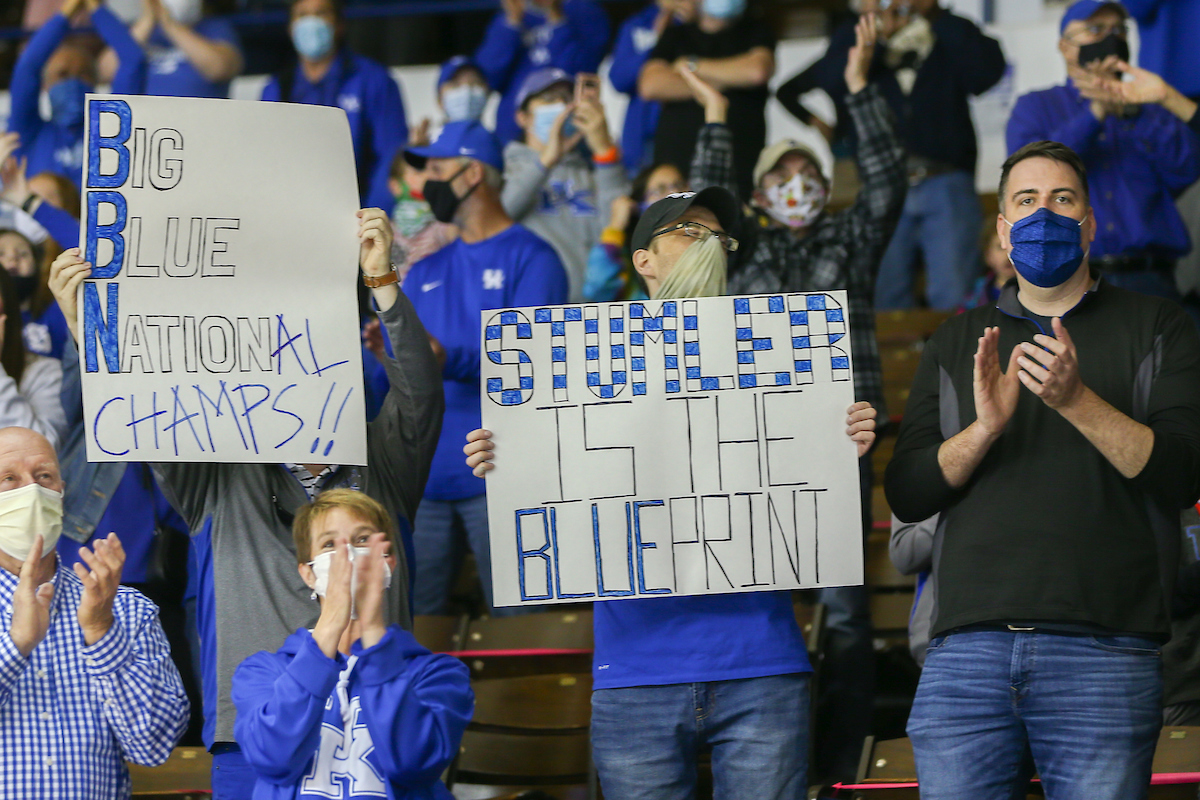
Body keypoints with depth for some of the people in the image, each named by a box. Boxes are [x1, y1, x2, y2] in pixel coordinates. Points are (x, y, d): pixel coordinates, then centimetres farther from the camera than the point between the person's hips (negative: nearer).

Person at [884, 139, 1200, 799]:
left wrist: (1076, 400, -14)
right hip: (968, 646, 2)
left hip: (1102, 652, -2)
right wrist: (984, 428, -8)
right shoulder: (957, 344, 20)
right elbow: (906, 496, 11)